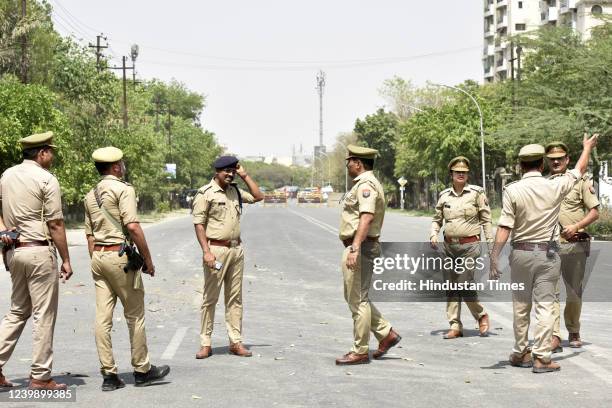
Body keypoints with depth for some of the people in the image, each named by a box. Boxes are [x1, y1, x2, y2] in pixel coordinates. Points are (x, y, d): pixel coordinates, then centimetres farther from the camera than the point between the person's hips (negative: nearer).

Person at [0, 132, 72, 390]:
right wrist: (66, 260, -6)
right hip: (40, 251, -7)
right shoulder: (46, 179, -10)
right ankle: (40, 377, 3)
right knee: (44, 315, -1)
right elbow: (55, 225, -11)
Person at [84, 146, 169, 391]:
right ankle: (142, 370, 12)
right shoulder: (123, 189, -9)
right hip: (119, 255, -7)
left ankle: (108, 375, 5)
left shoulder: (91, 195, 15)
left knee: (103, 317, 3)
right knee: (135, 314, 4)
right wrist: (148, 259, -11)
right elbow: (133, 227, -17)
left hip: (98, 255, 7)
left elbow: (89, 234, 17)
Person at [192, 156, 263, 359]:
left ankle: (236, 342, 13)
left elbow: (259, 196, 18)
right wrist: (206, 251, -18)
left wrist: (244, 176, 10)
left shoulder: (235, 191, 13)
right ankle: (206, 344, 6)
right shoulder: (206, 193, -7)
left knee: (235, 298, 8)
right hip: (216, 249, -6)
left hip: (236, 249, 6)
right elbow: (199, 224, -10)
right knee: (210, 298, 0)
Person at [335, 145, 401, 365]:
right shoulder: (362, 184, 19)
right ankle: (386, 333, 18)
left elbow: (366, 217, -29)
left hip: (360, 247, -11)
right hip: (358, 247, 11)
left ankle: (360, 351, 3)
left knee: (357, 299, -4)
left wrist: (355, 248, -36)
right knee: (355, 296, 16)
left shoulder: (366, 185, -16)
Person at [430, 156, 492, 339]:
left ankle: (481, 316, 14)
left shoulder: (477, 193, -1)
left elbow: (486, 220, 0)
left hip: (469, 245, -4)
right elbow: (437, 219, 18)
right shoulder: (444, 195, 9)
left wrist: (491, 244, -4)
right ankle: (455, 326, 12)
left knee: (465, 285, -10)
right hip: (449, 245, 4)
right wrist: (433, 235, 0)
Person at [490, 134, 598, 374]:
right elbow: (580, 170, 15)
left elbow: (504, 228, -12)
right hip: (548, 254, 0)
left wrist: (494, 258, -9)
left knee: (521, 306, 12)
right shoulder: (555, 186, -4)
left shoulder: (512, 190, -8)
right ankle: (541, 357, -2)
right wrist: (587, 147, 32)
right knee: (544, 305, 1)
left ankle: (521, 354, 22)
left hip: (521, 253, 0)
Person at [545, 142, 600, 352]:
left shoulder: (581, 181, 3)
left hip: (575, 244, -1)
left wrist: (576, 226, -14)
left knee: (575, 292, 9)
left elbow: (595, 212, 1)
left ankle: (574, 333, 27)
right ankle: (554, 336, -12)